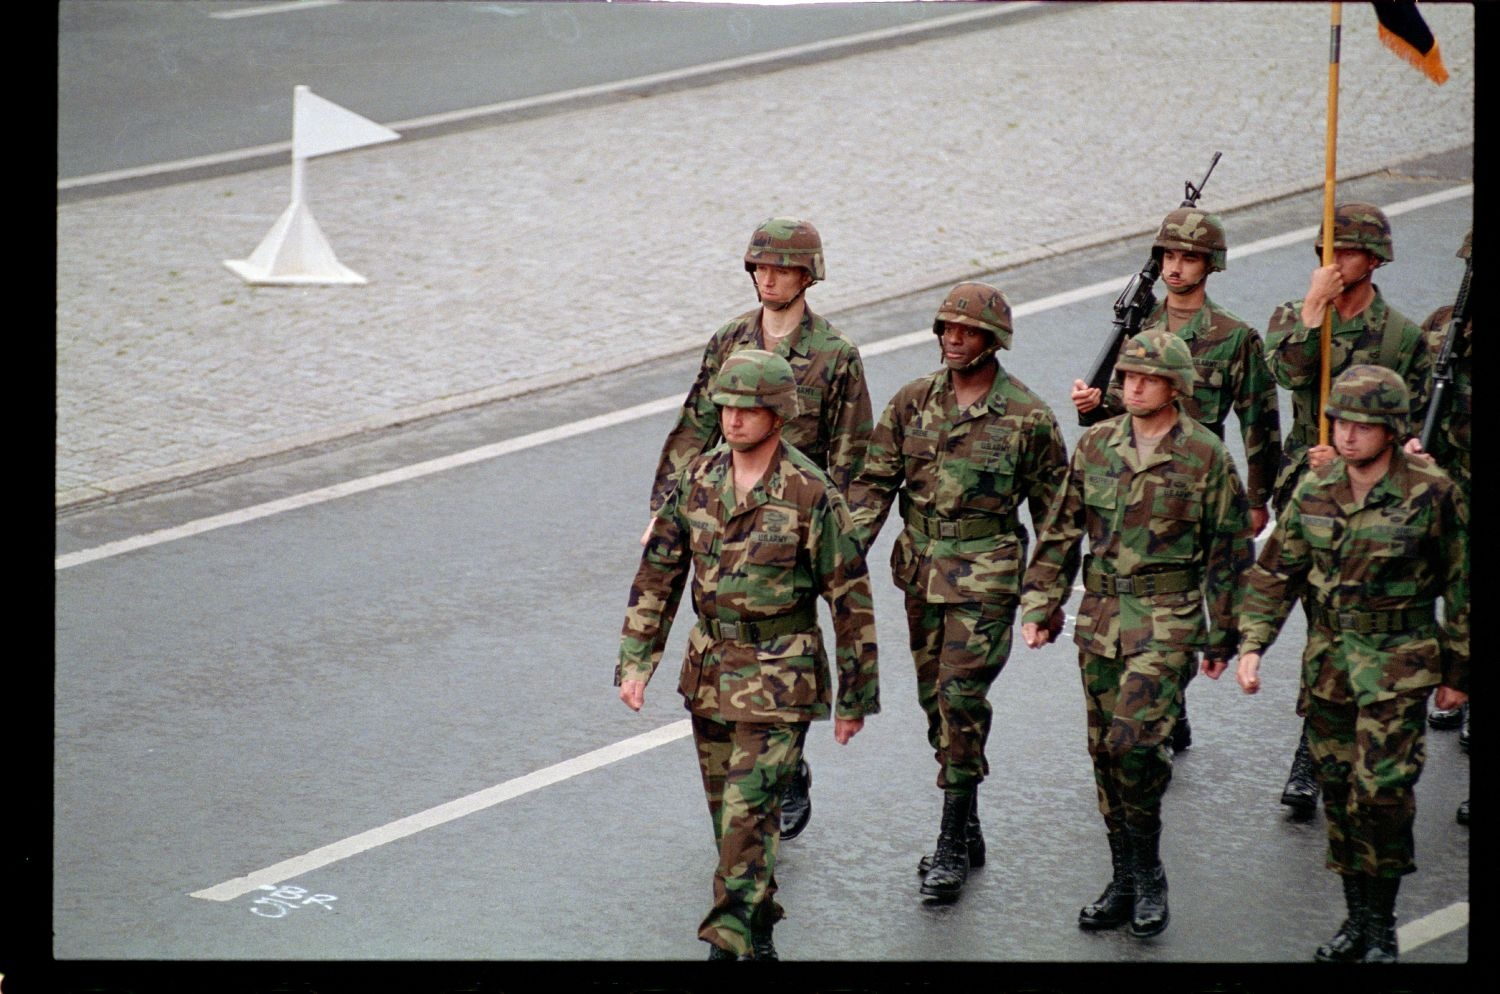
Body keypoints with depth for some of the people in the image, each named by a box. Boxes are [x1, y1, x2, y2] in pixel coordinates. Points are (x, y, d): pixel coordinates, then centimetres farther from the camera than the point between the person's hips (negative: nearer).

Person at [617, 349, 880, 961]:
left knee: (748, 812, -13)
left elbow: (851, 599, -8)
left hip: (780, 677, -6)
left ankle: (731, 943, -8)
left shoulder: (812, 495, -14)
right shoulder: (697, 481, 1)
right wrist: (635, 660, 0)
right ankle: (758, 931, 33)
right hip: (710, 669, 6)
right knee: (728, 811, 16)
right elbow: (657, 574, 8)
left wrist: (856, 697, -5)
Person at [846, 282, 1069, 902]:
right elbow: (874, 480, 5)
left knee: (960, 697, -12)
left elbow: (1053, 509, 0)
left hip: (985, 577, -5)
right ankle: (967, 828, 24)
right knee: (936, 700, 11)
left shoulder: (1027, 417, -6)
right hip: (921, 571, 5)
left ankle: (953, 847, -6)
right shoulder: (912, 402, 4)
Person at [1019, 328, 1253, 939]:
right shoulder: (1096, 446, 8)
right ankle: (1125, 882, 19)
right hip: (1100, 616, 5)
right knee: (1106, 751, 8)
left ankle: (1149, 873, -1)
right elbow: (1060, 532, 13)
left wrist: (1221, 637, 2)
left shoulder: (1206, 457, -3)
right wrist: (1040, 606, 7)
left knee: (1135, 739, -18)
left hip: (1167, 620, -5)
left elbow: (1228, 551, 2)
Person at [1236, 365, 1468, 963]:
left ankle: (1382, 927, 4)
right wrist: (1252, 644, -4)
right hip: (1327, 660, 5)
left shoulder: (1431, 495, -10)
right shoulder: (1315, 491, 2)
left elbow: (1461, 586, -2)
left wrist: (1457, 672, 1)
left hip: (1398, 663, -5)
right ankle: (1357, 917, 22)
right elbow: (1276, 572, 8)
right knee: (1338, 789, 9)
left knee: (1383, 789, -10)